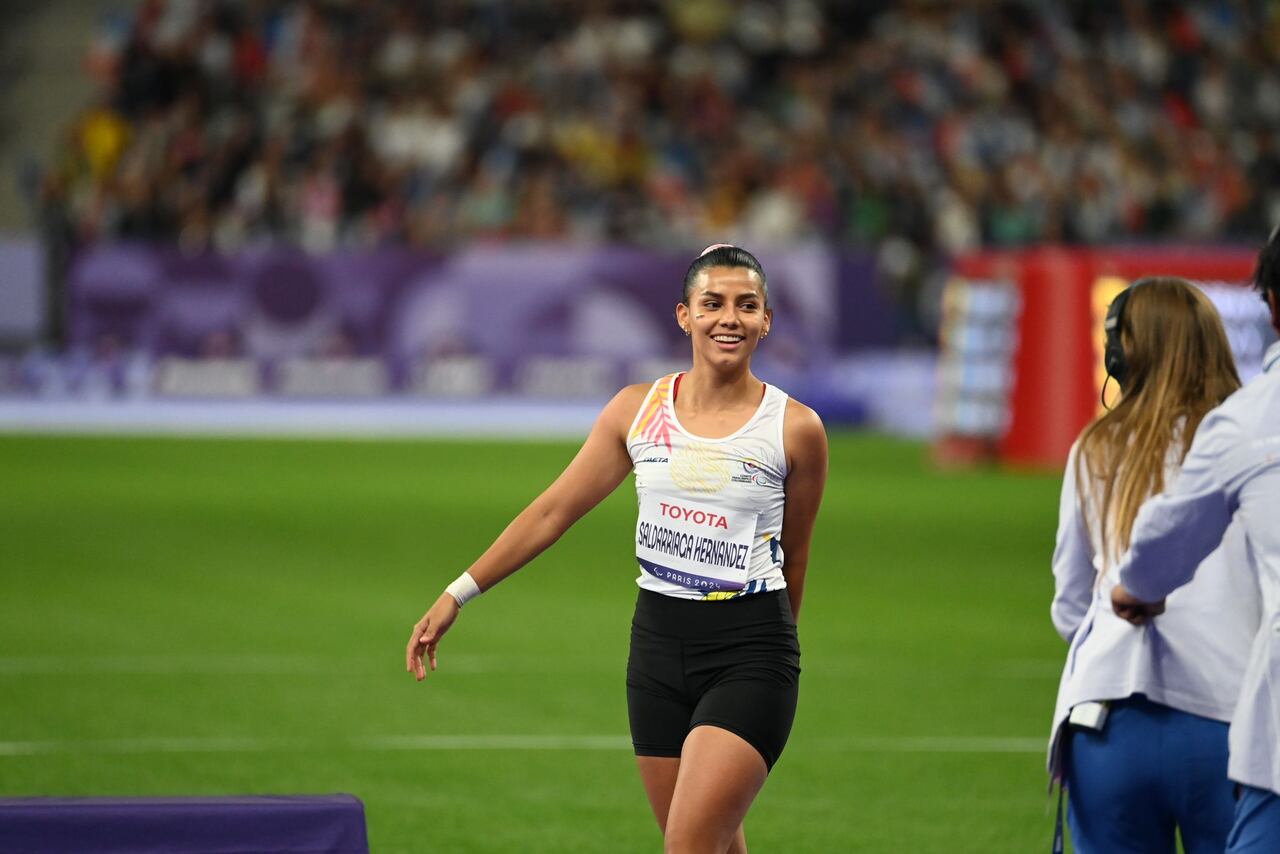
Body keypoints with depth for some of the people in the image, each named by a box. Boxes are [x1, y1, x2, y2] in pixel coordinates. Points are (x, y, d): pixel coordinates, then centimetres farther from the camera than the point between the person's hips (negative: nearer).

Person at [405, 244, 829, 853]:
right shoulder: (638, 410, 4)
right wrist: (457, 595, 7)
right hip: (658, 643, 4)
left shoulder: (795, 429, -4)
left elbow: (792, 559, 8)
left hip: (749, 654, -4)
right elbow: (553, 511, 9)